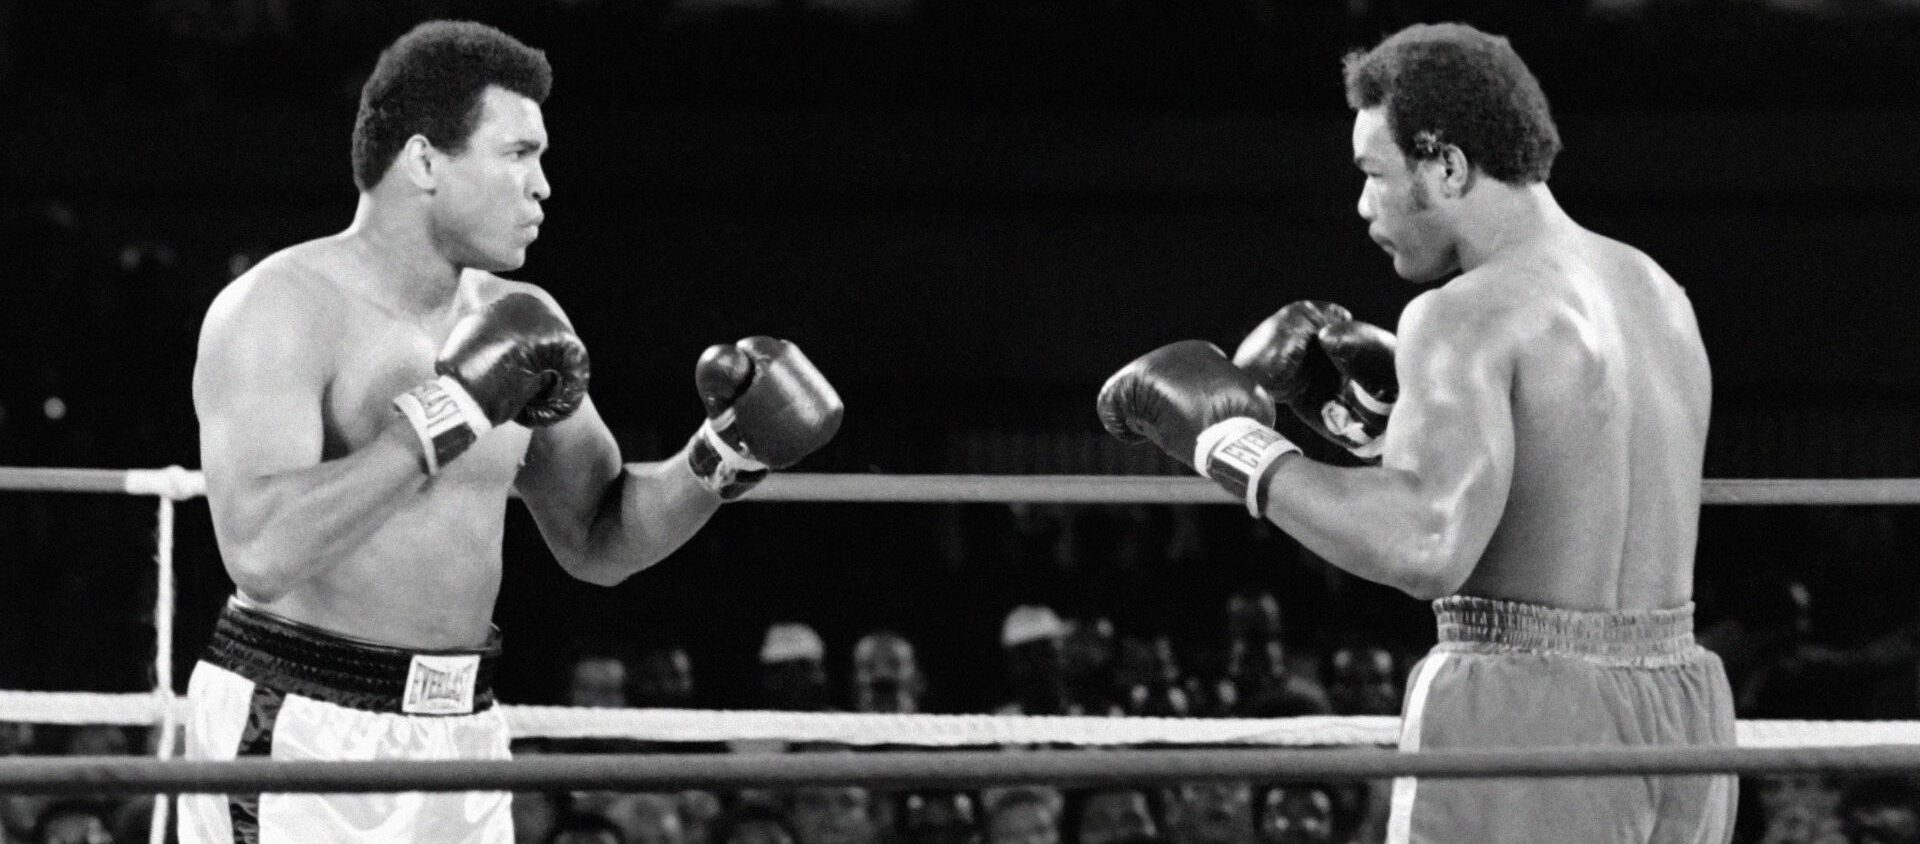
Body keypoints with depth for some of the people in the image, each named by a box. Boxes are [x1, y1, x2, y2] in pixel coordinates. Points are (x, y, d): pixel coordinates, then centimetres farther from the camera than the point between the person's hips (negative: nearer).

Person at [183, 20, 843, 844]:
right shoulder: (281, 311, -12)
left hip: (458, 736, 7)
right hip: (300, 735, -7)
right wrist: (440, 421, -23)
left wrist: (714, 465, 1)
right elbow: (260, 550, -26)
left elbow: (598, 542, 19)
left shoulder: (516, 324, 10)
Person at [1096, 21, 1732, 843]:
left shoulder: (1465, 318, -14)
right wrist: (1368, 411, 18)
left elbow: (1426, 550, -29)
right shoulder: (1654, 292, 14)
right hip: (1675, 721, 8)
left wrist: (1226, 440, -18)